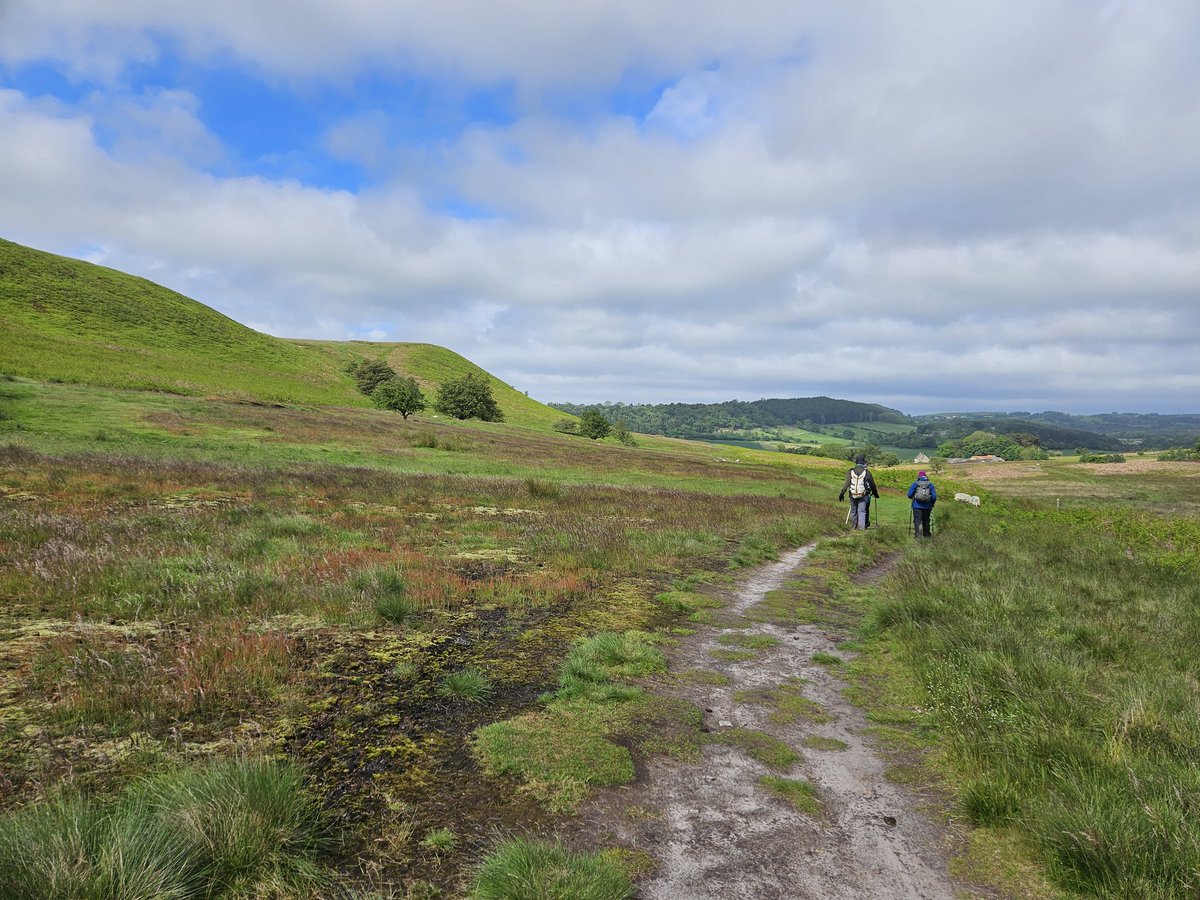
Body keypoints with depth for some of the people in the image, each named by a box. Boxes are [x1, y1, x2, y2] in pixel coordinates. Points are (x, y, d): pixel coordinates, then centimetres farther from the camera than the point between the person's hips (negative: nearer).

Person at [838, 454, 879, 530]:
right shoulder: (867, 472, -6)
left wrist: (842, 494, -2)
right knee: (862, 511, 2)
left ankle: (854, 525, 24)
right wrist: (875, 494, 19)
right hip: (863, 496, -1)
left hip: (853, 495, 2)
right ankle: (862, 527, -3)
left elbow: (846, 484, -7)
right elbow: (872, 485, 4)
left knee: (853, 510, 15)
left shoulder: (851, 472, -3)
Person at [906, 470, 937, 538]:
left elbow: (909, 495, -4)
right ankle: (926, 534, 27)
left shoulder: (915, 484, 1)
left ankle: (918, 534, -16)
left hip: (917, 506, -2)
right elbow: (934, 496, -1)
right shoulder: (930, 484, 5)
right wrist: (932, 504, 15)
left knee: (917, 520, -4)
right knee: (926, 521, 17)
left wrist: (913, 498, 19)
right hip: (927, 506, 2)